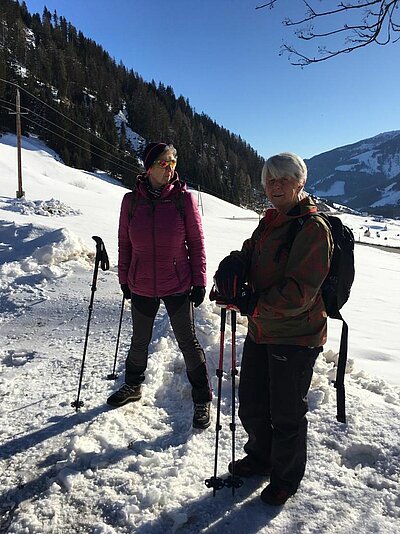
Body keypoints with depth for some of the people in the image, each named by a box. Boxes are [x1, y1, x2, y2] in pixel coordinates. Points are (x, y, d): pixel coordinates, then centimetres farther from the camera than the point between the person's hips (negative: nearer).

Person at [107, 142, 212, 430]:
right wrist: (124, 279, 8)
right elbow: (124, 243, 5)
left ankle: (202, 399, 24)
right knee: (140, 341, 20)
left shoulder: (184, 198, -8)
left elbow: (197, 242, -5)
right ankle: (133, 386, 44)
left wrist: (199, 282, -6)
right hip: (141, 286, 3)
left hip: (178, 285, -2)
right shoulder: (132, 200, -3)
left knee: (188, 342, 7)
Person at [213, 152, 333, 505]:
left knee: (286, 415, 11)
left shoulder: (313, 228, -17)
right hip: (260, 331, 8)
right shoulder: (269, 223, 10)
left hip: (296, 337, -8)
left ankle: (287, 478, 37)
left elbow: (299, 292, -22)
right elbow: (247, 255, 13)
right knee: (251, 407, 21)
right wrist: (232, 268, -10)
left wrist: (254, 304, -22)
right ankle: (261, 456, 48)